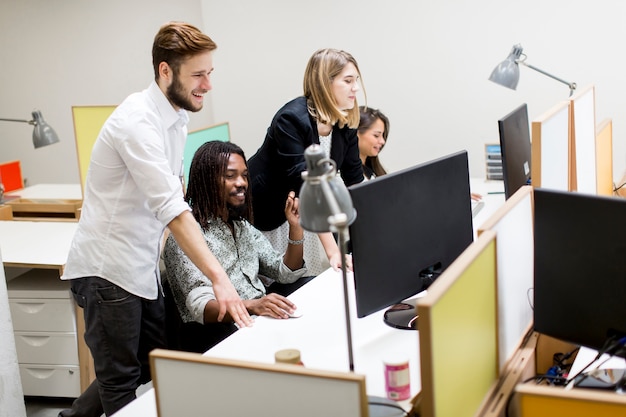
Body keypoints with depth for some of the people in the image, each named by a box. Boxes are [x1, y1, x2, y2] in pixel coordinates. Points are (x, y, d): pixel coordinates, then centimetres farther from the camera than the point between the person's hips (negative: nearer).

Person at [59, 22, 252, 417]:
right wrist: (219, 277, -37)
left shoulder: (177, 116, 7)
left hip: (143, 268, 9)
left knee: (154, 368, 18)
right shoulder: (138, 121, -22)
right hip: (109, 270, -9)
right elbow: (173, 210, -31)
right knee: (122, 384, 0)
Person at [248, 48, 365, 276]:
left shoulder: (346, 123, -4)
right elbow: (303, 185, -32)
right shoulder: (291, 119, -27)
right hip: (266, 215, -7)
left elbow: (354, 179, 1)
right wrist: (332, 249, -35)